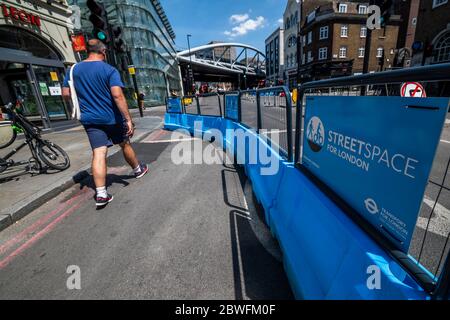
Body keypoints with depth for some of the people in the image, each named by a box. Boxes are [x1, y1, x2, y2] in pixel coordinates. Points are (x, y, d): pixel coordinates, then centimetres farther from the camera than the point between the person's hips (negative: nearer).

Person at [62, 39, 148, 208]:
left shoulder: (73, 70, 7)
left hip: (90, 119, 3)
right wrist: (128, 119, -21)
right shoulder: (110, 70, -8)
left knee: (99, 153, -2)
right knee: (125, 145, 18)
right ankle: (138, 170, 40)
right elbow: (118, 95, -20)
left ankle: (101, 194, -6)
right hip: (112, 118, -3)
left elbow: (66, 94, 9)